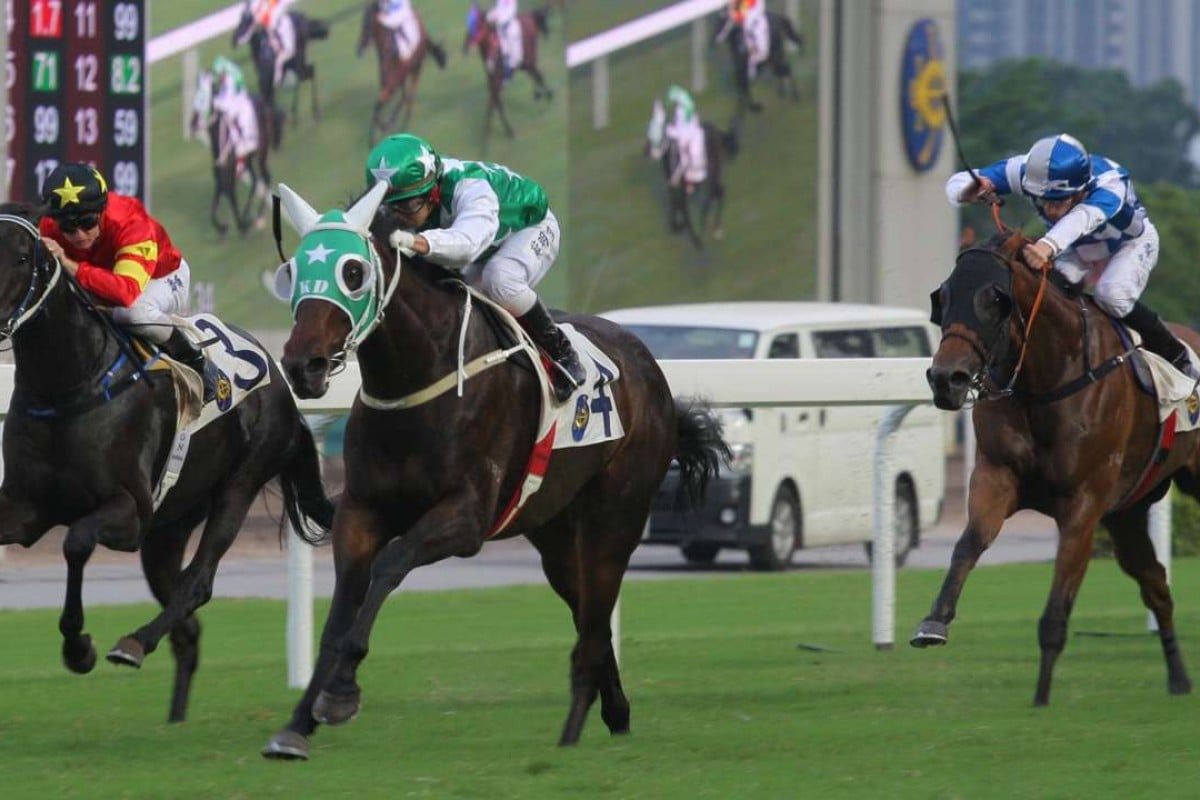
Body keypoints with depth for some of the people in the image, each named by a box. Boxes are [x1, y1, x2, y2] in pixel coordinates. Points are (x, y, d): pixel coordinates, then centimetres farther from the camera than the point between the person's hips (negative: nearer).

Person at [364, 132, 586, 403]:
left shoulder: (470, 188, -47)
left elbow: (468, 241, -66)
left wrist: (418, 243, -83)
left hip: (531, 230, -7)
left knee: (500, 279, -36)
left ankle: (560, 352, -17)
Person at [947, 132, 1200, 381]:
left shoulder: (1110, 182, -44)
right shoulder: (1027, 170, -32)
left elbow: (1084, 217, -66)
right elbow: (958, 184, -28)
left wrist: (1048, 246, -86)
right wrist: (970, 190, -55)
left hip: (1131, 245, -4)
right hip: (1077, 250, 4)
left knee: (1112, 296, -29)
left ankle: (1176, 356, -8)